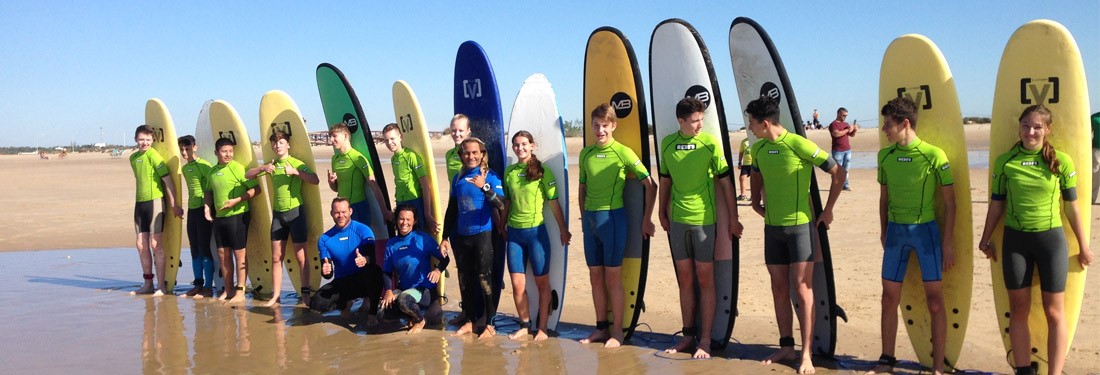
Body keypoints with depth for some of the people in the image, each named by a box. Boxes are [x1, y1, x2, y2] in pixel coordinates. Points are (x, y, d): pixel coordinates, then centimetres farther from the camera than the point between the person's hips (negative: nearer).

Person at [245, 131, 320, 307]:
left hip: (295, 211, -5)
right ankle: (276, 295, 13)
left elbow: (315, 180, -15)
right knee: (276, 257, 6)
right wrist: (262, 168, -8)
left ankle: (305, 294, 6)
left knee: (300, 256, -1)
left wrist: (295, 172, -25)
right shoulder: (271, 165, 12)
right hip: (277, 213, 5)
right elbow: (247, 175, 10)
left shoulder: (297, 163, -3)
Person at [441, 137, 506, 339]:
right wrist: (445, 237, 15)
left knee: (484, 278, -4)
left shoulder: (490, 177, -7)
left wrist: (484, 187, -34)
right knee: (465, 279, 12)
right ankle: (471, 320, 24)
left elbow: (501, 205, -21)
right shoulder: (458, 179, 9)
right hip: (461, 236, 6)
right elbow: (452, 210, 16)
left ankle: (489, 323, 6)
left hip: (483, 234, -6)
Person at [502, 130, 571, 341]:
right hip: (514, 232, 4)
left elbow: (553, 202, -3)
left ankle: (542, 328, 13)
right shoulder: (509, 171, 7)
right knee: (517, 284, 4)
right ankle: (524, 325, 19)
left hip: (536, 231, -4)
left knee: (542, 282, 5)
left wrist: (563, 229, -1)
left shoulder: (542, 170, -5)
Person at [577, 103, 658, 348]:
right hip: (590, 218, 5)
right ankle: (601, 328, 21)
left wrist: (646, 220, -4)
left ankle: (617, 332, 9)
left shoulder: (623, 153, -7)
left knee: (613, 277, -1)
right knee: (595, 276, 10)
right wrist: (584, 217, 16)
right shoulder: (586, 154, 8)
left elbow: (650, 185, -6)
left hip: (612, 217, -5)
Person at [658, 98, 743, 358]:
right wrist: (662, 213, 16)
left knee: (705, 279, 1)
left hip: (704, 219, -4)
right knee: (685, 279, 11)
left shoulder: (710, 143, -7)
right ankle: (688, 335, 21)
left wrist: (733, 219, -4)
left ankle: (705, 340, 8)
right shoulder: (668, 144, 4)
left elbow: (725, 182, -4)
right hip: (677, 220, 4)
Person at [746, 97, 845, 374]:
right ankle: (786, 347, 20)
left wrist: (827, 211, -6)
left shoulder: (799, 145, -15)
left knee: (802, 289, -5)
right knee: (779, 289, 9)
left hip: (800, 226, -6)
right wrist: (756, 204, 18)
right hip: (772, 227, 6)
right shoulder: (758, 148, 5)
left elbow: (838, 173, -10)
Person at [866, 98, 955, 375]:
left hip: (926, 230, -4)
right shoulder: (885, 156, 2)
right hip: (896, 231, 4)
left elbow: (949, 202, -6)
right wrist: (884, 233, 13)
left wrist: (947, 244, -7)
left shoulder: (934, 155, -11)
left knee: (935, 301, 0)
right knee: (889, 298, 8)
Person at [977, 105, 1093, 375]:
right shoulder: (1005, 161, 0)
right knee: (1018, 309, 6)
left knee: (1054, 312, 3)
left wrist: (1084, 246, 6)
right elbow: (996, 205, 8)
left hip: (1051, 239, -1)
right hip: (1015, 240, 1)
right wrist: (985, 239, 12)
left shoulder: (1061, 162, -3)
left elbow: (1071, 207, 3)